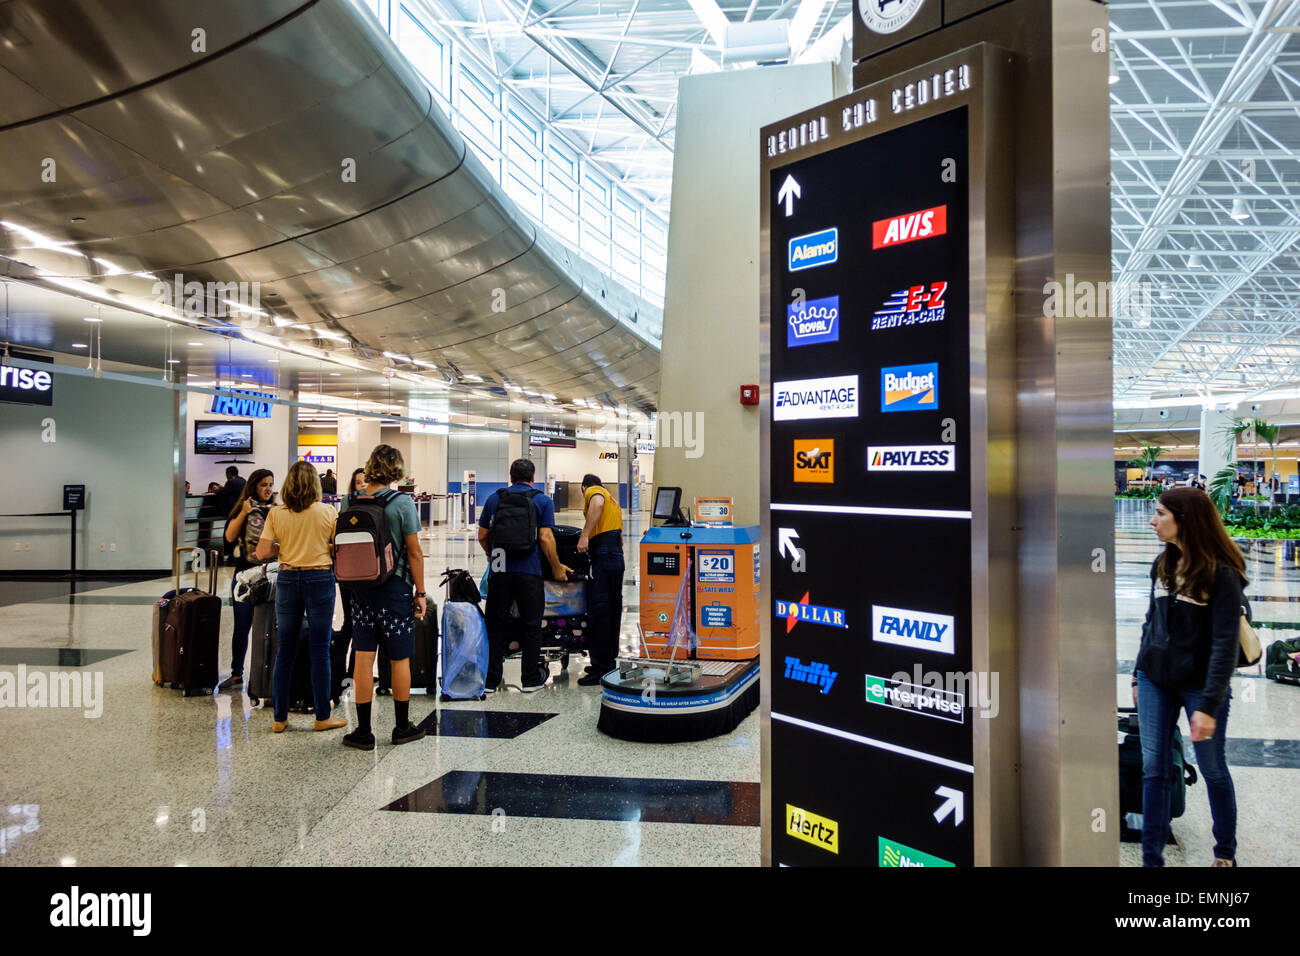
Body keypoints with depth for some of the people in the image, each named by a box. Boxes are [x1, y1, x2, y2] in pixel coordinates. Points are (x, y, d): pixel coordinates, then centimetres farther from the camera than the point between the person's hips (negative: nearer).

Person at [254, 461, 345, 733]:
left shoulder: (276, 514, 0)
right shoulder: (328, 512, -5)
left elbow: (262, 554, -3)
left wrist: (282, 546, 15)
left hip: (287, 580, 2)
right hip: (320, 580, -2)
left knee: (284, 651, 11)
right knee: (319, 650, 3)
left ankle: (279, 717, 18)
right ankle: (322, 716, 10)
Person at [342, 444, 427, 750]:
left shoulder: (349, 502, 1)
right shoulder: (401, 502, -11)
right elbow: (413, 552, -9)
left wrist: (349, 586, 18)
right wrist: (420, 592, -2)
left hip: (359, 587, 4)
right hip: (395, 587, -4)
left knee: (363, 658, 8)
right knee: (400, 658, 8)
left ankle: (363, 731, 14)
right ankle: (402, 727, 20)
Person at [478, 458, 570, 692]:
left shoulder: (494, 499, 10)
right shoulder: (543, 501, 2)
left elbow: (482, 536, 12)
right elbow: (545, 538, -7)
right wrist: (557, 568, 3)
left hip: (499, 570, 2)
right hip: (529, 571, -2)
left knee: (495, 624, 10)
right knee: (532, 625, 9)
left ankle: (491, 679, 13)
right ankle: (530, 679, 14)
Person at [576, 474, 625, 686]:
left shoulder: (593, 491, 7)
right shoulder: (613, 501, 33)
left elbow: (597, 503, -19)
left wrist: (585, 535, -25)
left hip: (602, 555, -9)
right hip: (618, 556, 9)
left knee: (598, 611, -9)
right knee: (612, 611, 12)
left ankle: (600, 671, -9)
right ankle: (609, 662, 20)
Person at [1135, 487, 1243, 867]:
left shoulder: (1222, 574, -13)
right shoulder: (1162, 564, 6)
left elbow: (1224, 644, -16)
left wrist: (1209, 704, -19)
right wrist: (1139, 676, 14)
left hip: (1199, 684, -5)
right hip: (1156, 680, 5)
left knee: (1213, 770, 12)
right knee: (1154, 768, 6)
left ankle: (1226, 853, 33)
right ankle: (1152, 857, 15)